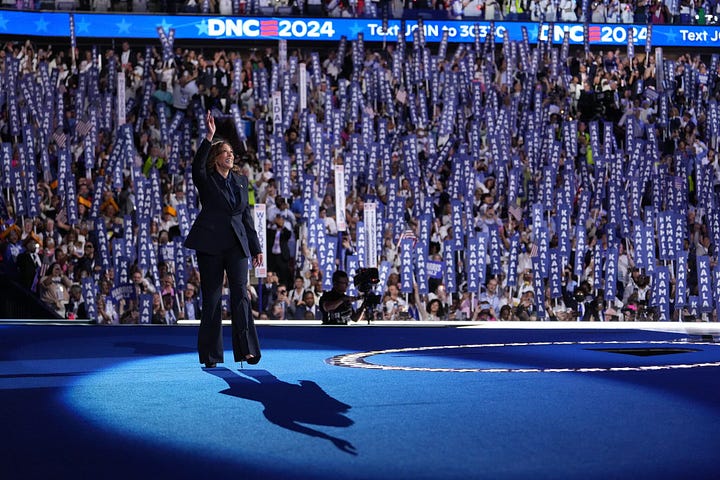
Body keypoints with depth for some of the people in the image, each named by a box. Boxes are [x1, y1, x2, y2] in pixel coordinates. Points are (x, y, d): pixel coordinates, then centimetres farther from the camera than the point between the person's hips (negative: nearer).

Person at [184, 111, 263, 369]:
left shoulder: (241, 180, 15)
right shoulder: (206, 181, 2)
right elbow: (197, 166, -22)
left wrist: (256, 248, 16)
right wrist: (209, 136, -30)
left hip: (236, 245, 3)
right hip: (210, 245, -3)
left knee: (241, 294, -11)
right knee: (211, 299, 0)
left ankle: (246, 350, -17)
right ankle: (210, 355, 5)